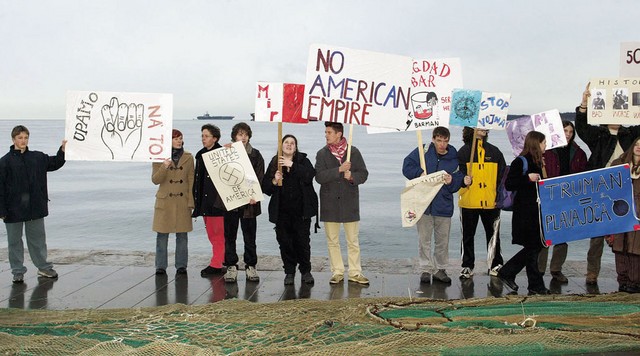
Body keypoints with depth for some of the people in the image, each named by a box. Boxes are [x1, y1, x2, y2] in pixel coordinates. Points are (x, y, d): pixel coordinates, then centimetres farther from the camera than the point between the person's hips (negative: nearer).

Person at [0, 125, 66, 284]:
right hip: (14, 209, -3)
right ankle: (18, 272, 18)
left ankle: (44, 267, 25)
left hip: (35, 208, 3)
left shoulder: (37, 157, 4)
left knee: (38, 238, 13)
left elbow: (55, 163, 15)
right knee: (15, 241, 8)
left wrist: (63, 149, -2)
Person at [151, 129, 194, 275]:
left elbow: (191, 181, 4)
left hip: (183, 201, 1)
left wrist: (191, 202, -1)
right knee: (162, 235, 3)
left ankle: (181, 266, 14)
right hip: (165, 201, -1)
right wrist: (164, 167, -23)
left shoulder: (188, 157, 4)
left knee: (182, 235, 5)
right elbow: (155, 180, -6)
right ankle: (160, 266, 12)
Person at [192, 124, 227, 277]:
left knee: (219, 233, -2)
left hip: (217, 200, -8)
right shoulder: (200, 155, 14)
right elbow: (197, 177, 17)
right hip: (204, 201, 8)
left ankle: (216, 265, 2)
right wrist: (195, 198, 14)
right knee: (211, 234, 11)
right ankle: (218, 264, 18)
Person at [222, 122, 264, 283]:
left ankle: (251, 266, 16)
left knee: (250, 236, 6)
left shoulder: (256, 155, 6)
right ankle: (231, 267, 14)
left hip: (249, 202, 0)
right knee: (230, 235, 6)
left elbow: (260, 178, 1)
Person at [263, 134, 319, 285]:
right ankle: (289, 272, 16)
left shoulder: (303, 161, 4)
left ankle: (305, 271, 13)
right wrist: (274, 181, -13)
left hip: (301, 210, -2)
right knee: (285, 242, 3)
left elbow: (310, 176, -16)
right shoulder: (274, 163, 9)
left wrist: (292, 165, -20)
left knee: (303, 241, -2)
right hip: (282, 211, 2)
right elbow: (265, 187, 8)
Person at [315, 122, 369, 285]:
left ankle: (355, 273, 12)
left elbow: (363, 174, 4)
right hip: (329, 203, 1)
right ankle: (337, 272, 16)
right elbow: (319, 177, -11)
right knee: (332, 241, 7)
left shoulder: (353, 152, 3)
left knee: (353, 241, 4)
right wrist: (339, 169, -19)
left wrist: (352, 176, -17)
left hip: (350, 202, -1)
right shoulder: (322, 154, 2)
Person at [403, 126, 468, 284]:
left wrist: (451, 181, -20)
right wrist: (420, 173, -20)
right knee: (424, 239, 4)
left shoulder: (454, 158, 3)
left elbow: (456, 185, 2)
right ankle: (426, 269, 13)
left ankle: (439, 269, 23)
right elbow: (407, 166, -5)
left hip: (444, 205, 2)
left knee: (442, 240, 10)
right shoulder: (423, 152, -2)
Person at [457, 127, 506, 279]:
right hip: (469, 202, -2)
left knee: (493, 235, 8)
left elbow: (502, 176, 9)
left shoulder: (494, 151, 8)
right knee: (468, 235, 8)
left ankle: (496, 265, 19)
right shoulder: (463, 152, 1)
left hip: (491, 202, 2)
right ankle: (467, 266, 17)